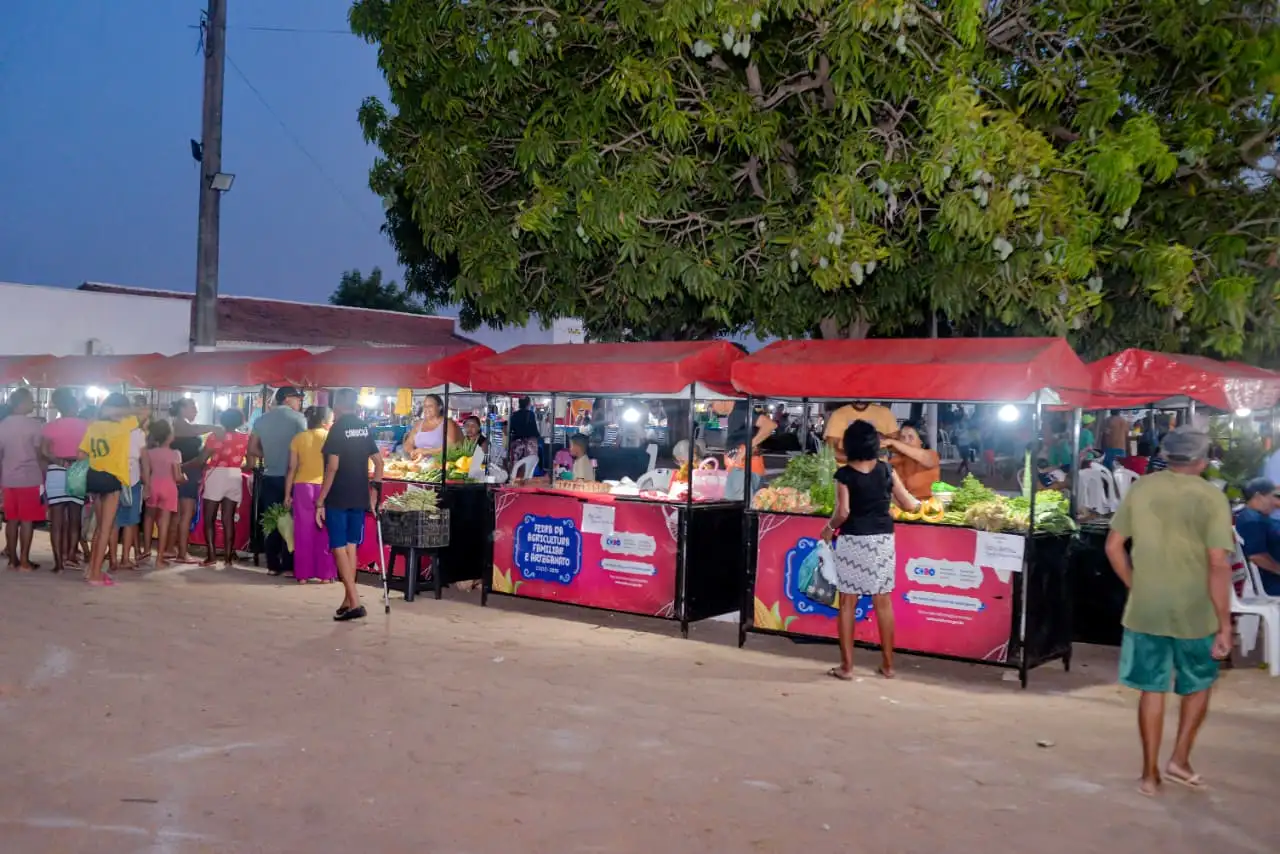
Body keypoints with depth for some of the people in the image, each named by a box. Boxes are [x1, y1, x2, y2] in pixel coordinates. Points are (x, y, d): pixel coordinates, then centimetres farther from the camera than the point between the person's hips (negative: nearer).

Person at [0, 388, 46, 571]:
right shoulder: (34, 425, -9)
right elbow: (40, 455, -10)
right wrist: (45, 478, -4)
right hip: (30, 478, -6)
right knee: (27, 520, -2)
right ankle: (24, 561, -2)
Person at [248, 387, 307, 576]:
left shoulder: (262, 419, 8)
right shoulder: (298, 418, -6)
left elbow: (252, 449, 8)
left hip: (269, 477, 4)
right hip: (290, 477, -4)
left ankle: (273, 565, 9)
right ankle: (288, 566, 0)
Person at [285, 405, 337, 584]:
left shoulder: (298, 438, 6)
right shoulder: (330, 437, 0)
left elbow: (292, 468, 4)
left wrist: (287, 494, 8)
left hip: (302, 487, 2)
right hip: (324, 487, -2)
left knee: (303, 532, 7)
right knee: (323, 532, 5)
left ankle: (303, 574, 9)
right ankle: (324, 574, 7)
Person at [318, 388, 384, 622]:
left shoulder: (338, 428, -10)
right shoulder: (364, 428, 9)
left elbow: (333, 466, -16)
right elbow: (378, 462, 9)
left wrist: (320, 500, -13)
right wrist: (374, 494, 15)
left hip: (337, 498, -6)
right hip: (359, 498, 6)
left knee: (339, 548, -3)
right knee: (351, 547, 13)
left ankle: (355, 603, -10)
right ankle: (347, 601, 17)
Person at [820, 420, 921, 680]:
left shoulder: (845, 474, -8)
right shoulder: (886, 469, 2)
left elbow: (843, 512, -15)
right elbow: (908, 505, 5)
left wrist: (829, 528, 4)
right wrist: (920, 504, 27)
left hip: (852, 541, -3)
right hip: (882, 540, 3)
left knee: (848, 603, 4)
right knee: (883, 602, 10)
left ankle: (846, 666, 7)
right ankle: (888, 664, 18)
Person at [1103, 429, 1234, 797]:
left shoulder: (1140, 488, 1)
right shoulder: (1212, 497, -10)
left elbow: (1113, 546, 4)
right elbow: (1219, 565, -16)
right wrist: (1225, 624, -12)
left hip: (1145, 609, 3)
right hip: (1195, 612, -2)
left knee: (1153, 688, 12)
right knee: (1198, 685, 21)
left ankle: (1150, 773, 17)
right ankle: (1180, 759, 20)